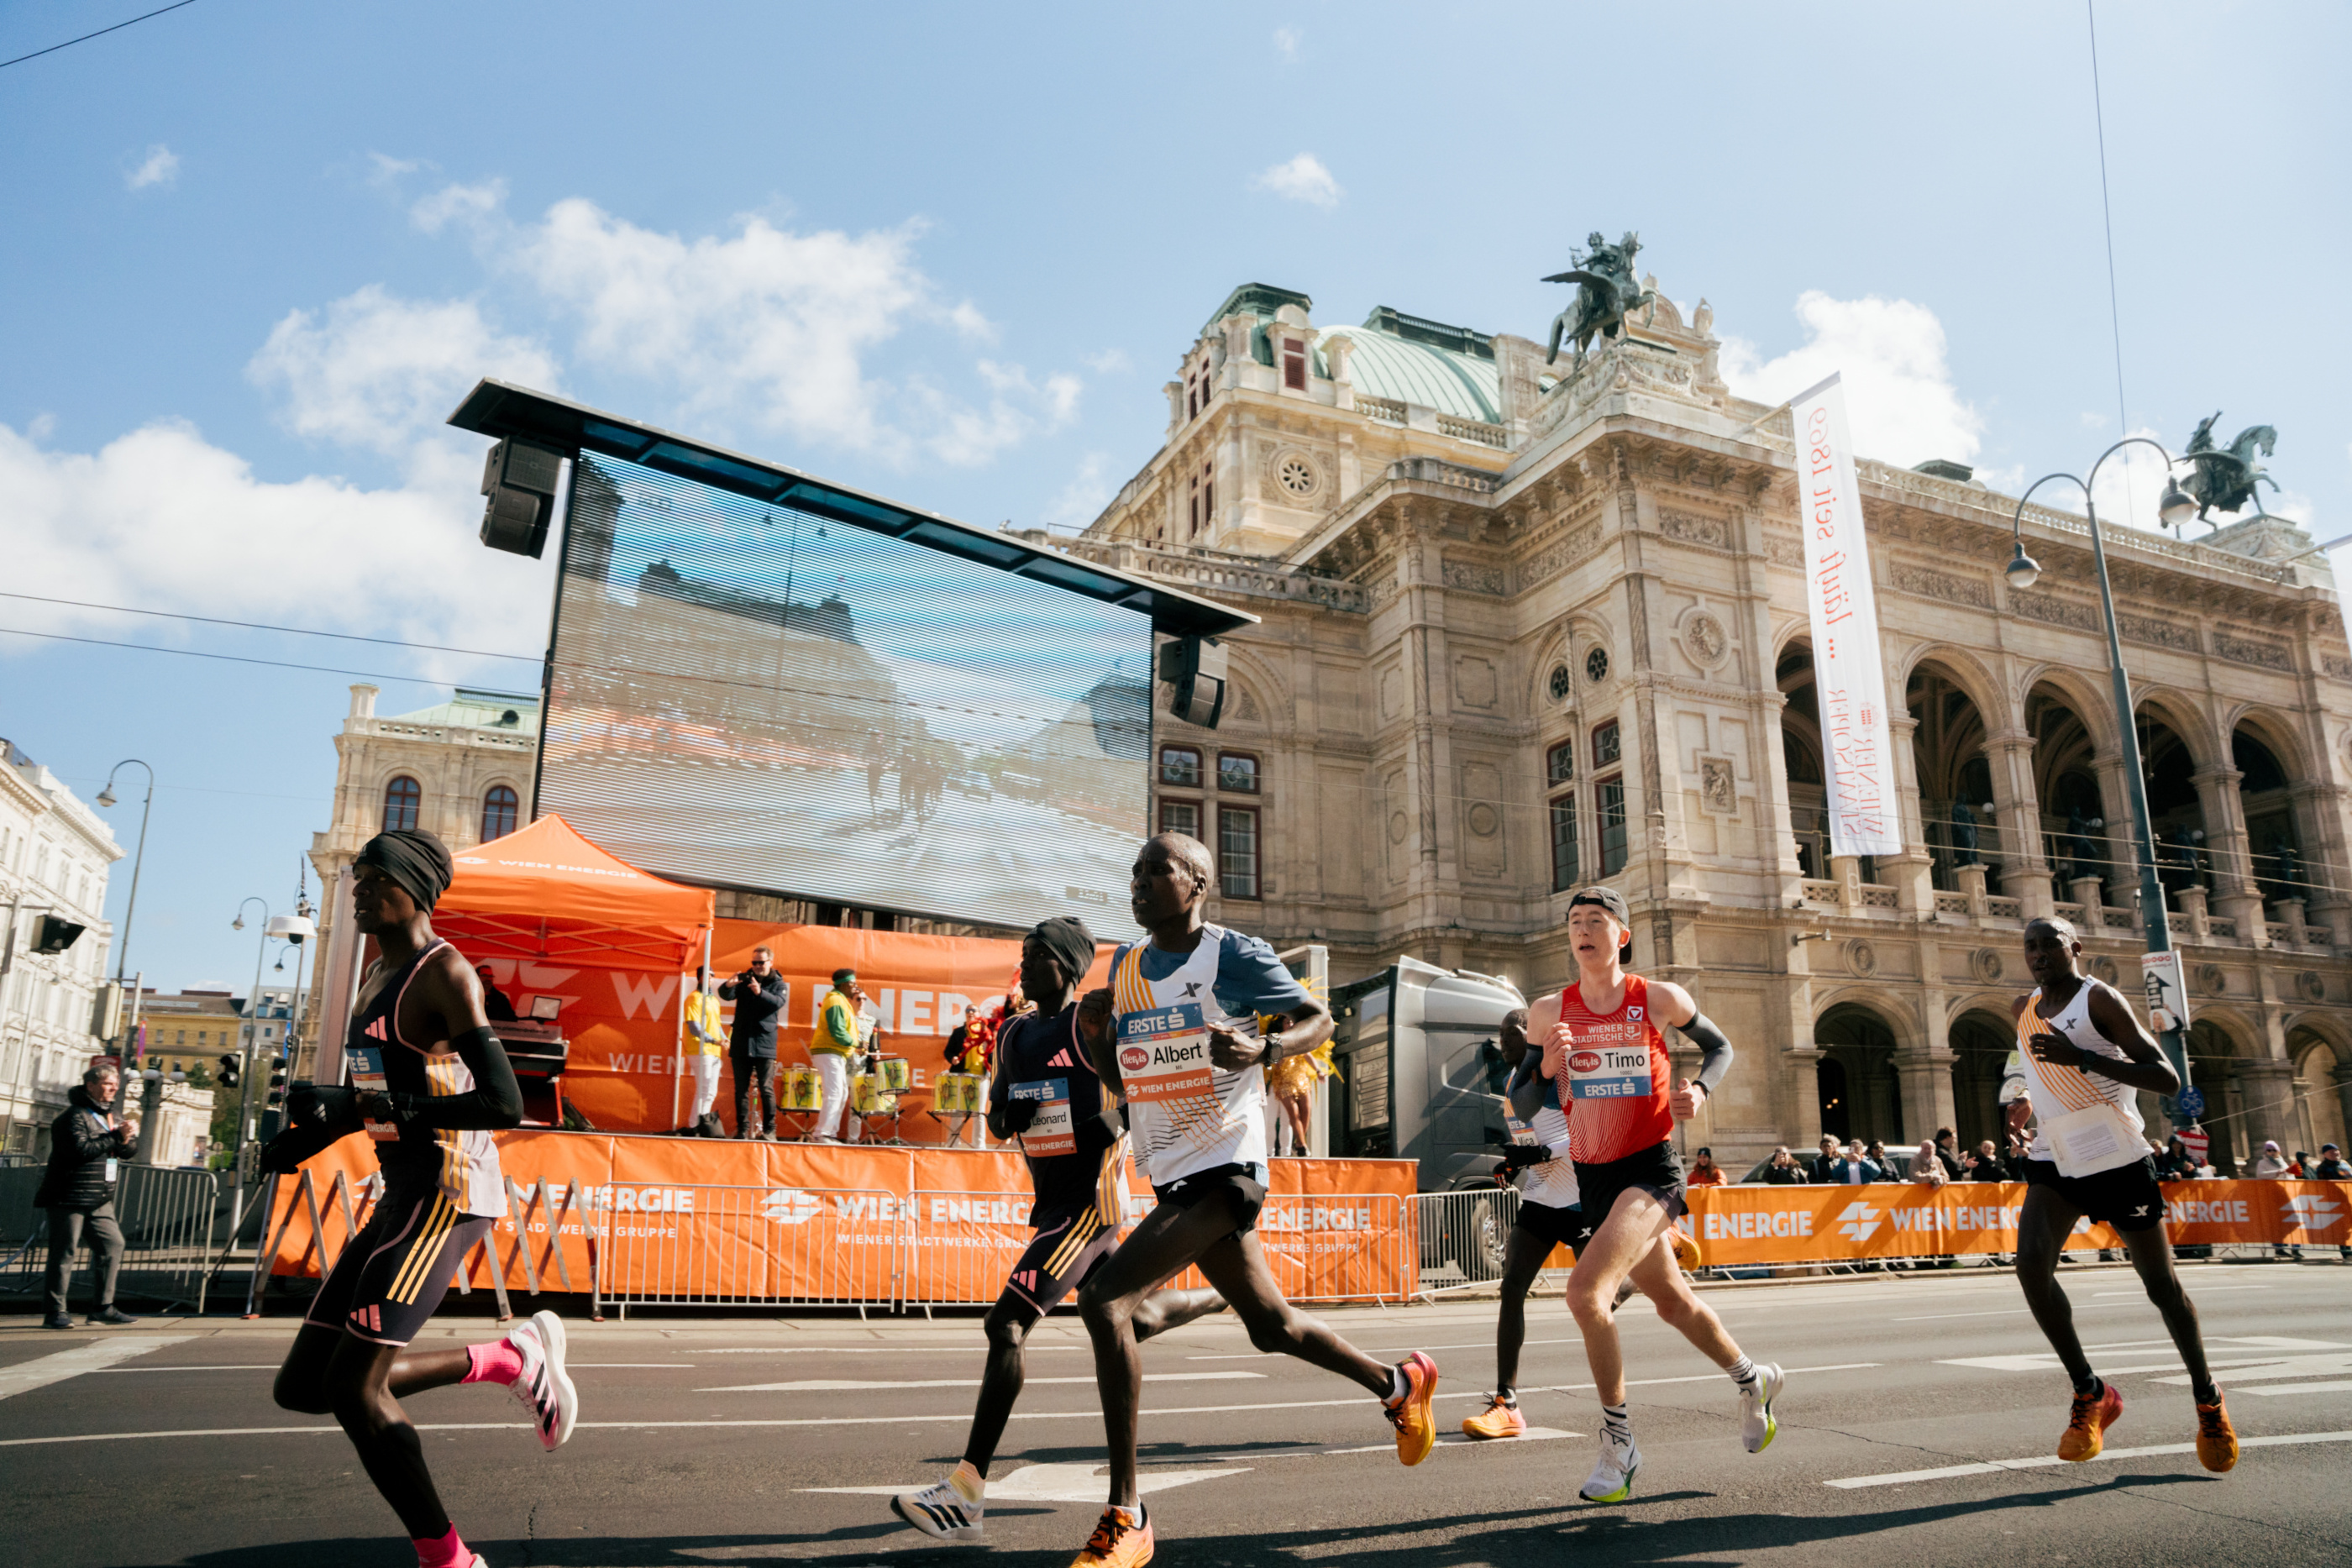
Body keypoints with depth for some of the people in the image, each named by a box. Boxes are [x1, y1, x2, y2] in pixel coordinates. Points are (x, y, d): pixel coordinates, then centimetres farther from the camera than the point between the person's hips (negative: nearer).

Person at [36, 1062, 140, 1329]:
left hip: (100, 1201, 8)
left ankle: (103, 1307, 10)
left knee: (112, 1244, 5)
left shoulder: (109, 1116, 16)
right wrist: (116, 1136, -22)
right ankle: (56, 1312, 3)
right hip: (69, 1197, -8)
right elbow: (81, 1149, -23)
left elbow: (128, 1151, 13)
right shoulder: (74, 1116, -10)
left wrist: (128, 1139, -9)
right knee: (64, 1252, -4)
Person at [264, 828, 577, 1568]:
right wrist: (314, 1133, 12)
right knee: (302, 1387, 8)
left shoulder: (444, 972, -12)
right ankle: (512, 1357, 17)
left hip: (449, 1188, -10)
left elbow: (503, 1104, -22)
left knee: (352, 1385, -13)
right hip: (403, 1193, 10)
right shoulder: (376, 977, 16)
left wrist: (366, 1108, -23)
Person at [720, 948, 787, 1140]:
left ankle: (770, 1129, 2)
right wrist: (729, 986, -27)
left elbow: (779, 1002, -14)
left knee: (766, 1089, -5)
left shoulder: (778, 984, 5)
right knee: (741, 1089, 5)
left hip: (764, 1045, -3)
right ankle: (742, 1129, 10)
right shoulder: (744, 979, 11)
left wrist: (760, 993, -33)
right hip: (740, 1043, 3)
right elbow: (726, 996, -3)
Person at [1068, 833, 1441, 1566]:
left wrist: (1262, 1047, -20)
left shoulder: (1235, 957, -10)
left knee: (1104, 1298, -21)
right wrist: (1094, 1033, -2)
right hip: (1173, 1175, 8)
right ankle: (1400, 1383, 43)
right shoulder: (1125, 965, 10)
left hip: (1226, 1169, -8)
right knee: (1272, 1326, 18)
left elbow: (1321, 1019, -1)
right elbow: (1124, 1080, 18)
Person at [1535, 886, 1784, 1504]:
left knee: (1586, 1291, -22)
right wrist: (1548, 1063, -14)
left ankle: (1618, 1441, -5)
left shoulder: (1660, 1000, -6)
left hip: (1652, 1169, -5)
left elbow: (1719, 1045, 11)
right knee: (1673, 1301, 20)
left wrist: (1700, 1088, -9)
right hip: (1593, 1176, 5)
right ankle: (1751, 1380, 48)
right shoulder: (1548, 1013, -1)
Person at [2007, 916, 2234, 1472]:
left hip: (2116, 1156, -5)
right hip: (2054, 1158, 5)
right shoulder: (2025, 1009, 11)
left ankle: (2207, 1397, 31)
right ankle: (2091, 1394, -2)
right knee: (2031, 1263, -16)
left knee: (2161, 1285, 6)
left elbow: (2168, 1080, -17)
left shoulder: (2099, 998, -9)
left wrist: (2082, 1058, -28)